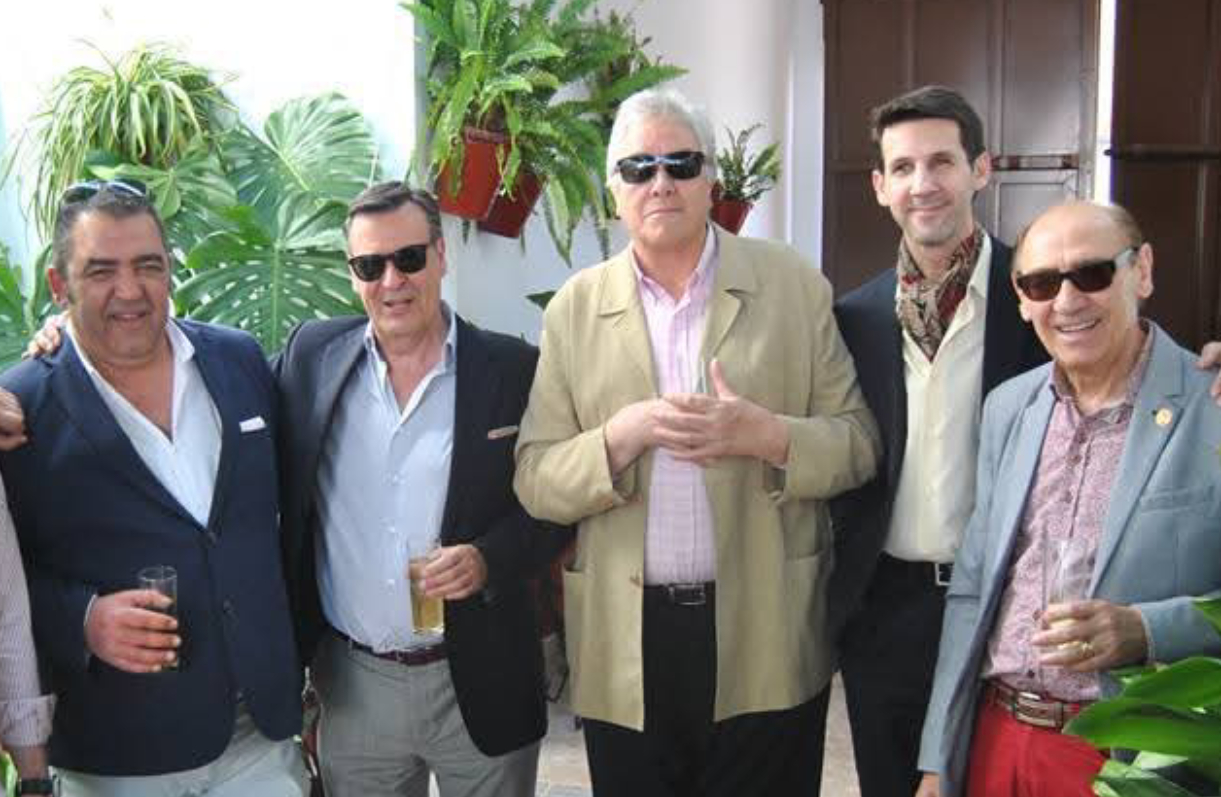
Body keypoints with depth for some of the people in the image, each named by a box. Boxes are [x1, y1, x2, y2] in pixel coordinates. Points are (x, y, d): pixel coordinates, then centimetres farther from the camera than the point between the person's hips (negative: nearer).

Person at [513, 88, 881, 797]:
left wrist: (765, 435, -18)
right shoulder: (574, 310, 4)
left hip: (766, 638, -1)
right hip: (625, 643, 1)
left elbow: (860, 445, 1)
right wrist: (621, 436, -17)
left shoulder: (795, 287, 1)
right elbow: (535, 483, 1)